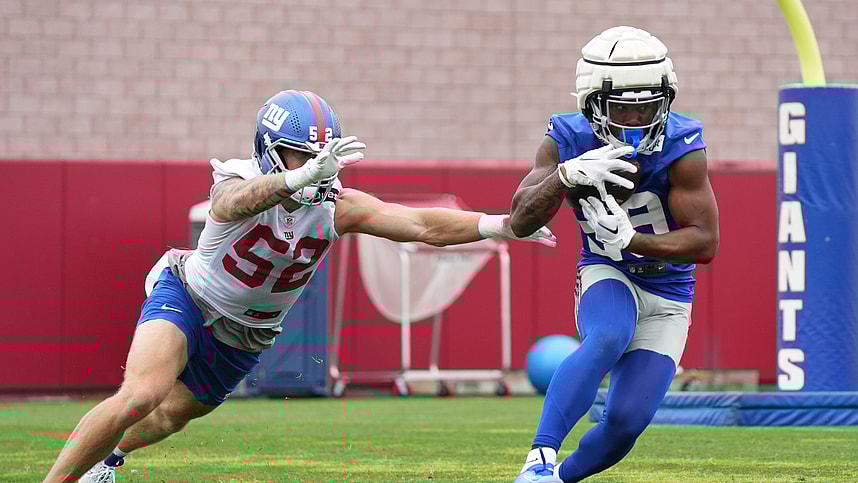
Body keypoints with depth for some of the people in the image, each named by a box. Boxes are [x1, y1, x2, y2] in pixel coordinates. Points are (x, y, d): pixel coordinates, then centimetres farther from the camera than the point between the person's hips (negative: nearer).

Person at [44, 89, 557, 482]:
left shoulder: (335, 205, -18)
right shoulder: (237, 182, -30)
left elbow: (425, 225, -21)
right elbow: (240, 201, -57)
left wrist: (503, 225, -32)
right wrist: (303, 175, -75)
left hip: (244, 339, 5)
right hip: (184, 297, -5)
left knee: (173, 413, 21)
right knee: (142, 395, -28)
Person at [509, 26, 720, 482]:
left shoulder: (681, 148, -22)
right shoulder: (568, 141, -15)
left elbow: (706, 243, -21)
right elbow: (520, 223, -21)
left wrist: (629, 240, -34)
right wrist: (568, 175, -39)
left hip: (666, 298, 1)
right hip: (607, 277, 0)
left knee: (626, 421, -9)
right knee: (608, 337, -36)